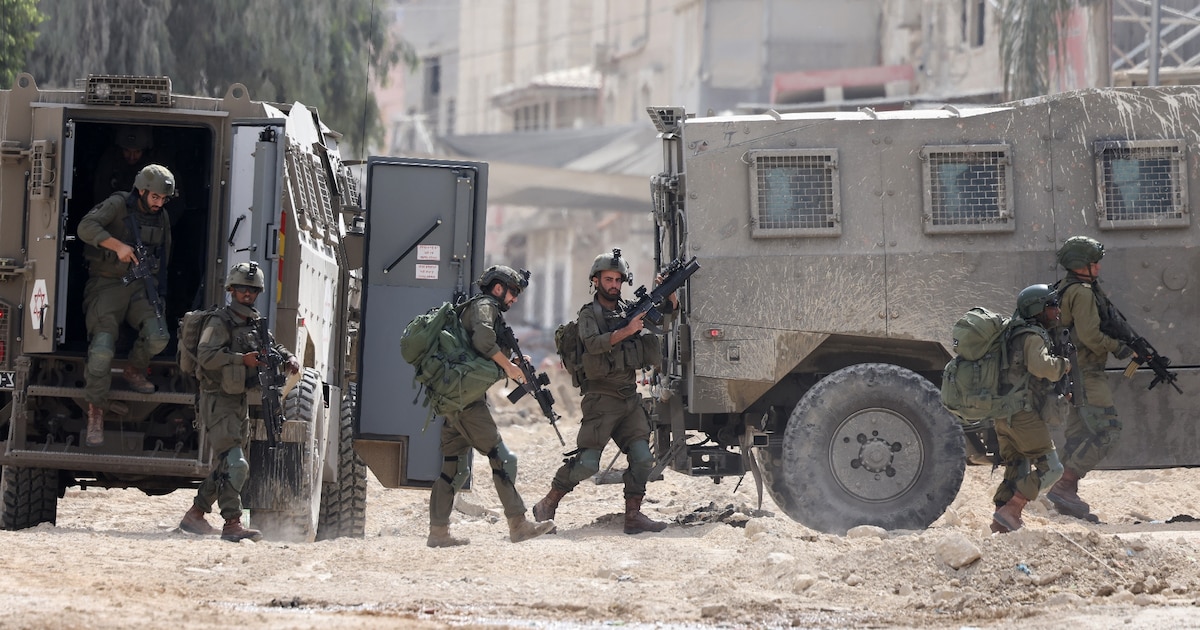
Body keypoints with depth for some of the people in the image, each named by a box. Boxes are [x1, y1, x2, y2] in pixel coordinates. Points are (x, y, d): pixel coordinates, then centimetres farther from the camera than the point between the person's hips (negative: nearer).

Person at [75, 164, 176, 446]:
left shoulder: (161, 218, 13)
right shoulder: (118, 205, -6)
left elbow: (163, 257, 27)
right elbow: (86, 227, -22)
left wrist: (158, 293, 22)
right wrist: (118, 246, -30)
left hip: (140, 287, 5)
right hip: (107, 285, -5)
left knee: (158, 336, -21)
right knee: (103, 348, -19)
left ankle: (135, 371, 12)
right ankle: (96, 410, -4)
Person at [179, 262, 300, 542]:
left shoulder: (255, 325, 15)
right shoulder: (220, 322, -10)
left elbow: (274, 347, 21)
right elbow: (206, 355, -23)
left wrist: (290, 359, -1)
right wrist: (242, 359, -30)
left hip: (240, 402, 9)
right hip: (218, 402, -9)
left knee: (229, 466, 15)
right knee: (234, 464, -18)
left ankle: (194, 516, 25)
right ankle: (232, 524, -21)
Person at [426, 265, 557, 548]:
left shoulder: (477, 308, 27)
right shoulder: (484, 306, -3)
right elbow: (483, 340, -22)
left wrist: (515, 364, 12)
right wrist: (509, 366, -12)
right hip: (467, 399, -10)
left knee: (454, 468, 8)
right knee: (501, 458, -8)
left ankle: (438, 532, 4)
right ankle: (518, 525, -9)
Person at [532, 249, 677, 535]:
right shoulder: (589, 313, 0)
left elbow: (669, 311, 12)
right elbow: (593, 344, -18)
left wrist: (669, 292, -8)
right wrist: (626, 331, -27)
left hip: (630, 399, 6)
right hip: (601, 399, -6)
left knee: (642, 459, -5)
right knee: (586, 463, -10)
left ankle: (633, 516, 1)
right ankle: (547, 505, 4)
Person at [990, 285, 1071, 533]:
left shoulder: (1016, 335, 23)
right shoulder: (1033, 336, -9)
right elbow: (1041, 365, -28)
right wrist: (1065, 365, -10)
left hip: (1004, 416, 10)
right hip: (1024, 413, -10)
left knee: (1017, 471, 16)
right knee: (1049, 468, -8)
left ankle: (1003, 521, 13)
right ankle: (1010, 511, -15)